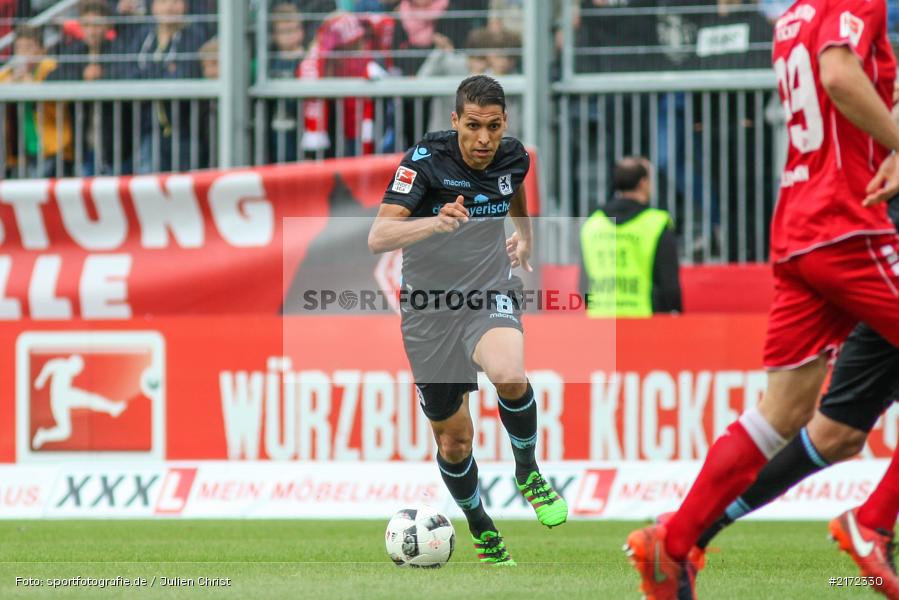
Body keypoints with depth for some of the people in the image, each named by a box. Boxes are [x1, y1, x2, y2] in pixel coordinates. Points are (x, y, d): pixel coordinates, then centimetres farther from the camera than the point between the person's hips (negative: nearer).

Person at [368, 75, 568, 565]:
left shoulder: (514, 158, -4)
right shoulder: (426, 159, -18)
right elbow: (378, 237, -28)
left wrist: (524, 236, 15)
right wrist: (436, 223, -43)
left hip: (489, 293, 1)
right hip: (429, 305, -1)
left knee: (508, 373, -34)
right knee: (452, 439, 8)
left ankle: (527, 471, -7)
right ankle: (479, 527, 36)